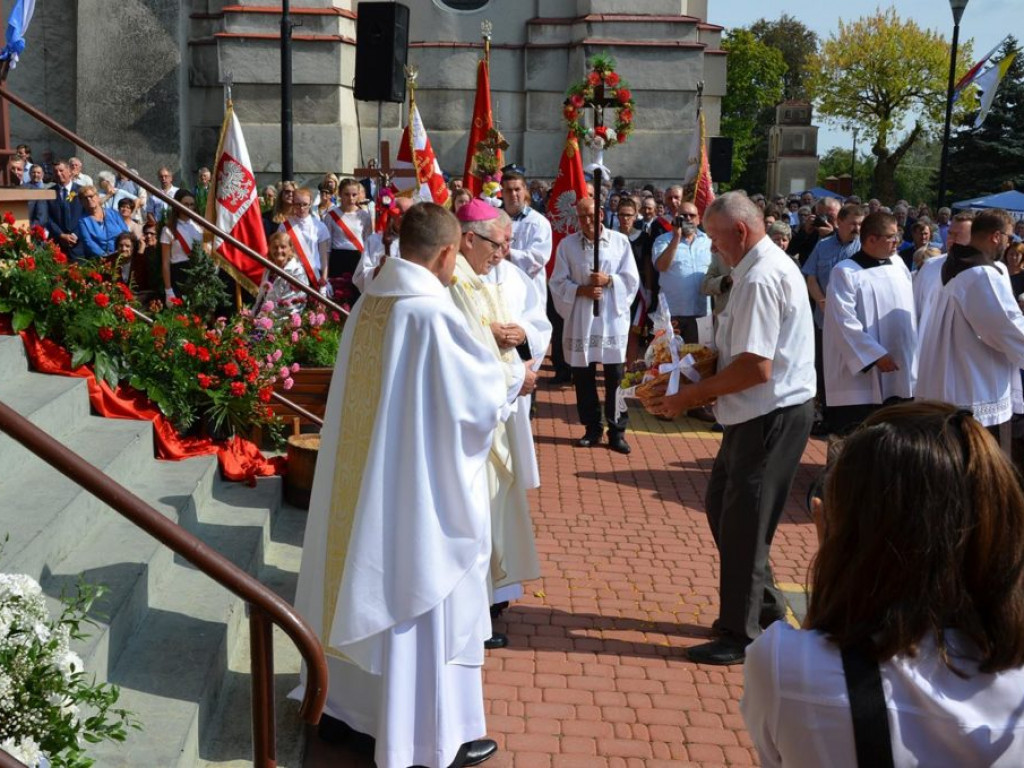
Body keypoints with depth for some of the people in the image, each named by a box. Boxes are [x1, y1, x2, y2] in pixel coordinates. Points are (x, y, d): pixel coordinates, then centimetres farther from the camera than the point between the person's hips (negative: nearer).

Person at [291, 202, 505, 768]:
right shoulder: (433, 313, -21)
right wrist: (508, 376, 7)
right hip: (421, 486, -8)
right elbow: (480, 392, -16)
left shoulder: (369, 303, 2)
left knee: (367, 588, 20)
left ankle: (349, 702, 36)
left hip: (362, 480, 8)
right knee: (424, 603, 5)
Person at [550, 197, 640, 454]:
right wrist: (581, 290, -14)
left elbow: (631, 279, 1)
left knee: (616, 377, 0)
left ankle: (617, 431, 9)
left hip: (613, 318, -1)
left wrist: (609, 280, -15)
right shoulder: (567, 244, 4)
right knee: (583, 376, 7)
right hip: (579, 318, 1)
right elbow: (558, 283, 1)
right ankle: (592, 428, 20)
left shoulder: (620, 241, 3)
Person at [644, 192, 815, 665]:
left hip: (773, 416, -11)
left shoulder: (760, 278, -21)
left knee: (742, 524, 0)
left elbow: (755, 367, -26)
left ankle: (741, 637, 14)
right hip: (759, 413, 11)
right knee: (721, 507, 19)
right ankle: (764, 611, 32)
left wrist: (689, 396, -19)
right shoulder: (767, 267, 13)